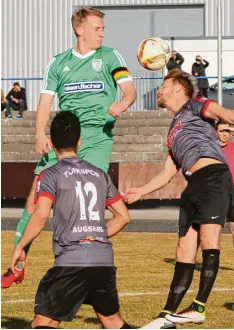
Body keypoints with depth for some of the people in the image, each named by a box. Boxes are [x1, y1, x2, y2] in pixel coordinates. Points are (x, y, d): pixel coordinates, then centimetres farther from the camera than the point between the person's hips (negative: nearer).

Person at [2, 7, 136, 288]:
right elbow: (46, 99, 9)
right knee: (36, 195, -4)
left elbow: (129, 88, -3)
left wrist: (123, 102, -27)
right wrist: (40, 134, -8)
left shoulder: (109, 57, 8)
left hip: (98, 136, -2)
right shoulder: (59, 62, 13)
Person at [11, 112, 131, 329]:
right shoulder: (100, 175, 16)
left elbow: (40, 216, -14)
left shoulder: (51, 175, 0)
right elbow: (123, 216, 19)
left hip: (71, 260, -5)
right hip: (104, 260, 5)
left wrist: (20, 247, -5)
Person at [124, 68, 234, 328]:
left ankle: (199, 307, -26)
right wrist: (141, 191, 33)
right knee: (185, 250, 7)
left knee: (208, 237, -19)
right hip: (193, 185, 9)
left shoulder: (194, 107, 10)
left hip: (212, 175, -9)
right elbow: (168, 172, 35)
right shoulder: (174, 129, 32)